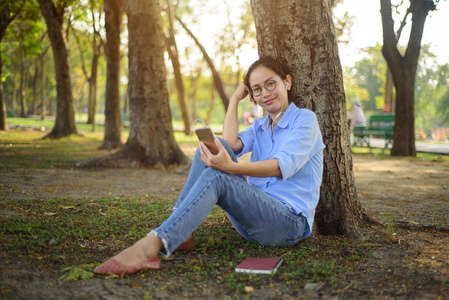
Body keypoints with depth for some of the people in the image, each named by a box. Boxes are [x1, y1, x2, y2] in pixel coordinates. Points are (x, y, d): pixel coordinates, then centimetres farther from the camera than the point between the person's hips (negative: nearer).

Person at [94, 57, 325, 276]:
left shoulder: (304, 119, 0)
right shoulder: (259, 127, 21)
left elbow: (284, 165, -19)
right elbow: (231, 145, -2)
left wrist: (232, 167, -34)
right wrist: (235, 98, 5)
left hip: (291, 222, -6)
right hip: (254, 214, 6)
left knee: (216, 178, -31)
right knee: (211, 148, -13)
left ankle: (151, 246, -44)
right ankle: (181, 234, -22)